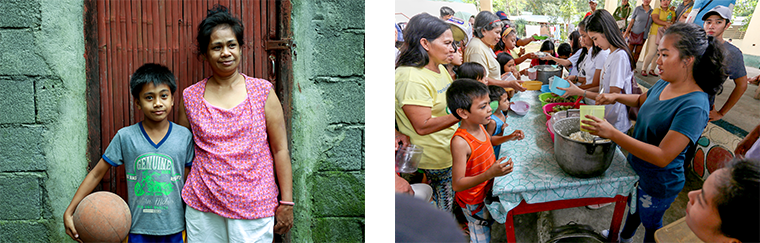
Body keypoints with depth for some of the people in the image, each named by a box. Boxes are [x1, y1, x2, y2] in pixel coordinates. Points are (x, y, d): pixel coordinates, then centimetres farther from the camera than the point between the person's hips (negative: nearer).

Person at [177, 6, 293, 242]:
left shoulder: (262, 91, -1)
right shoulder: (190, 97, 4)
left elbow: (280, 150, -1)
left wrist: (286, 203, -3)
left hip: (254, 209, -1)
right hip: (202, 209, 2)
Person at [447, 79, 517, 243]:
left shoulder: (479, 126, -9)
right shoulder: (460, 142, -35)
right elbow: (457, 184, -35)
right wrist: (490, 173, -45)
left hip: (487, 190, 7)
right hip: (473, 202, -7)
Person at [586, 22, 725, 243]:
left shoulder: (694, 107, -33)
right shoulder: (664, 84, -8)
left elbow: (663, 156, -37)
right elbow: (641, 101, 17)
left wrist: (613, 133, -40)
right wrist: (616, 97, -4)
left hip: (658, 183, -8)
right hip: (637, 168, 8)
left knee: (651, 222, 19)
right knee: (634, 206, 32)